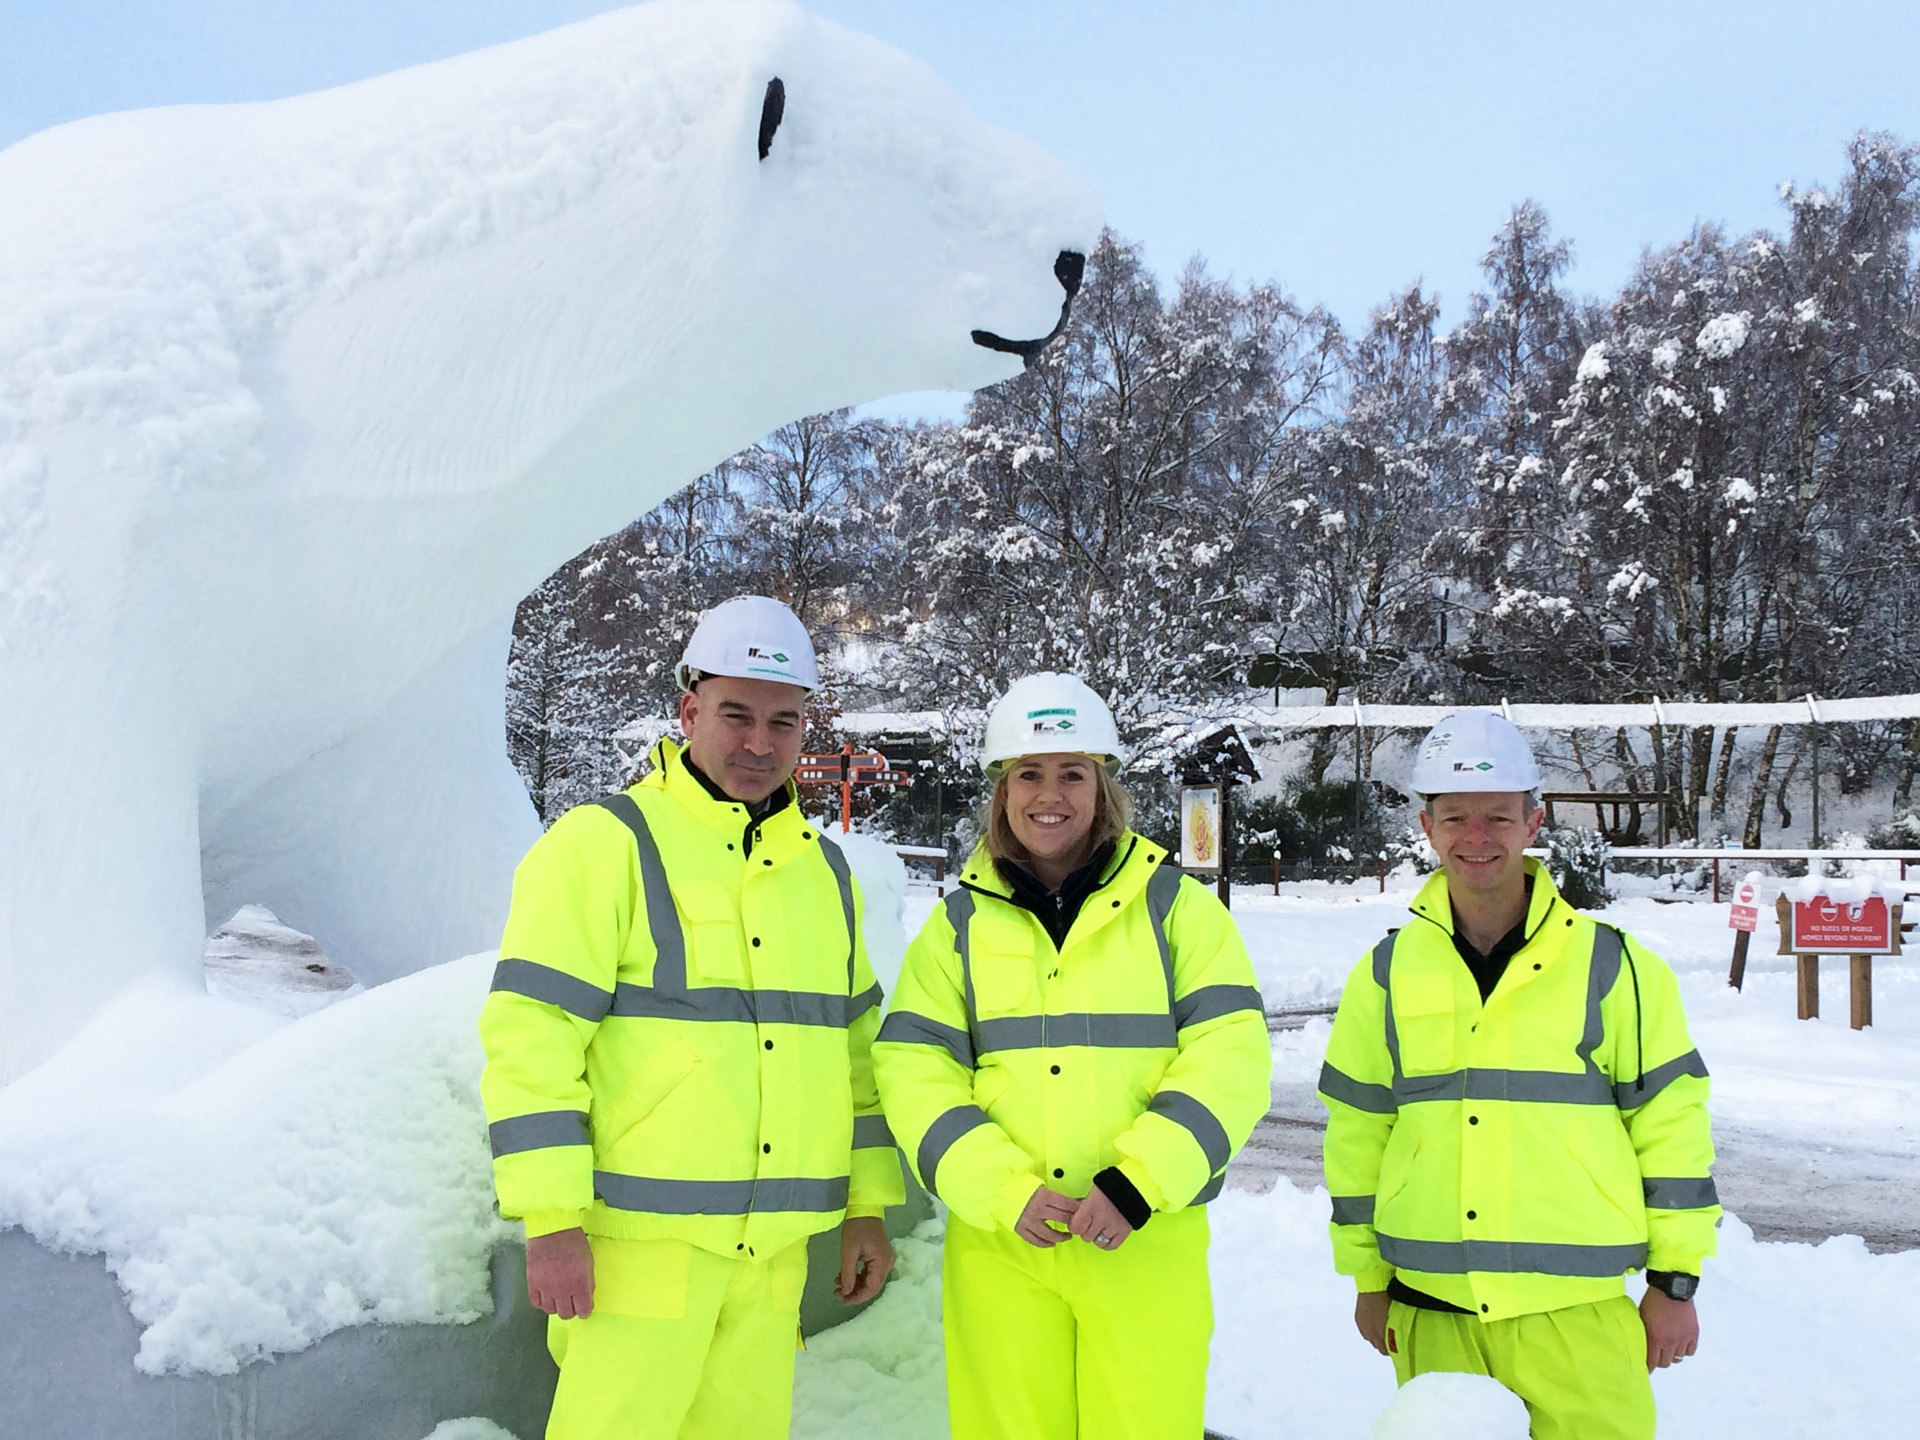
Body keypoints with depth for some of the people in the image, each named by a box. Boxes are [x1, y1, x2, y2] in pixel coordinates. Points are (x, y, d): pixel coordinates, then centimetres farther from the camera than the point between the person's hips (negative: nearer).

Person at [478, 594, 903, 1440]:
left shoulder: (824, 869, 13)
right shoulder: (604, 843, -7)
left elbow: (855, 1047, 18)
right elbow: (530, 1038, -11)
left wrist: (868, 1207, 15)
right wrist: (551, 1220, -15)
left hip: (772, 1246, 6)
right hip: (636, 1239, -6)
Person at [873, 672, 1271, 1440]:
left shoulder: (1178, 908, 4)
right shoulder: (960, 924, 8)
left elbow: (1229, 1058, -5)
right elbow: (914, 1073, 0)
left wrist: (1136, 1183, -16)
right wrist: (1004, 1192, -14)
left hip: (1148, 1240, -1)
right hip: (998, 1243, 1)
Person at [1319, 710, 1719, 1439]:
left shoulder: (1612, 965, -2)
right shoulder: (1386, 974, 3)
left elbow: (1671, 1117, 1)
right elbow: (1357, 1129, 10)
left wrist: (1675, 1279, 1)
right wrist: (1367, 1278, 12)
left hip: (1574, 1309, -2)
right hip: (1427, 1310, 2)